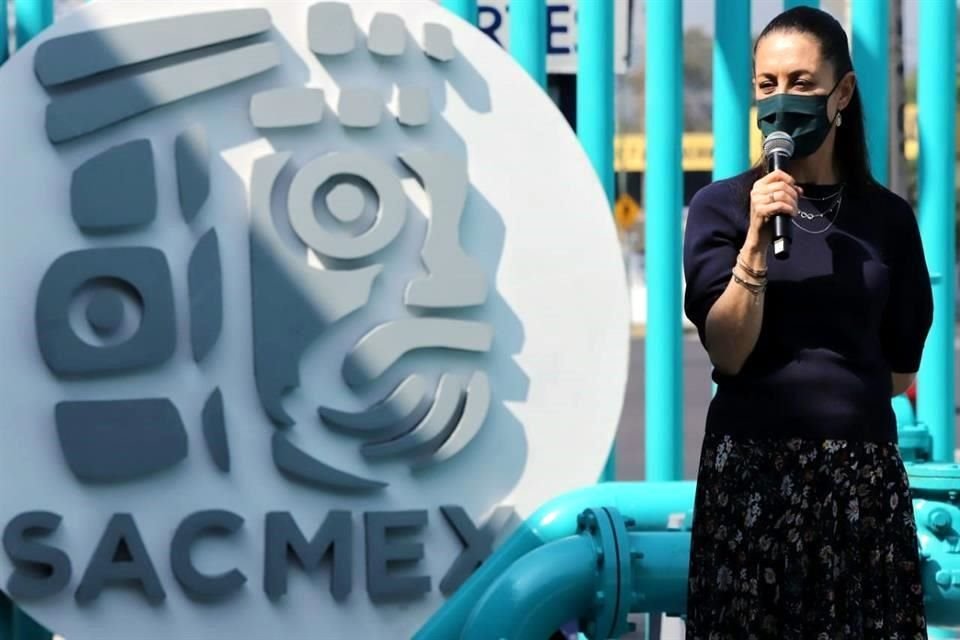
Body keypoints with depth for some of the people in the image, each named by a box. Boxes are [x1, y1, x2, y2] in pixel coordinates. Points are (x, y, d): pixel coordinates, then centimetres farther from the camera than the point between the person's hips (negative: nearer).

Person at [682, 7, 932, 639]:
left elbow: (900, 365, 13)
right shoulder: (722, 206, -1)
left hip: (863, 472, 2)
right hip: (752, 467, -1)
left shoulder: (887, 217, 3)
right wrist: (756, 242, -19)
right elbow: (727, 353, -10)